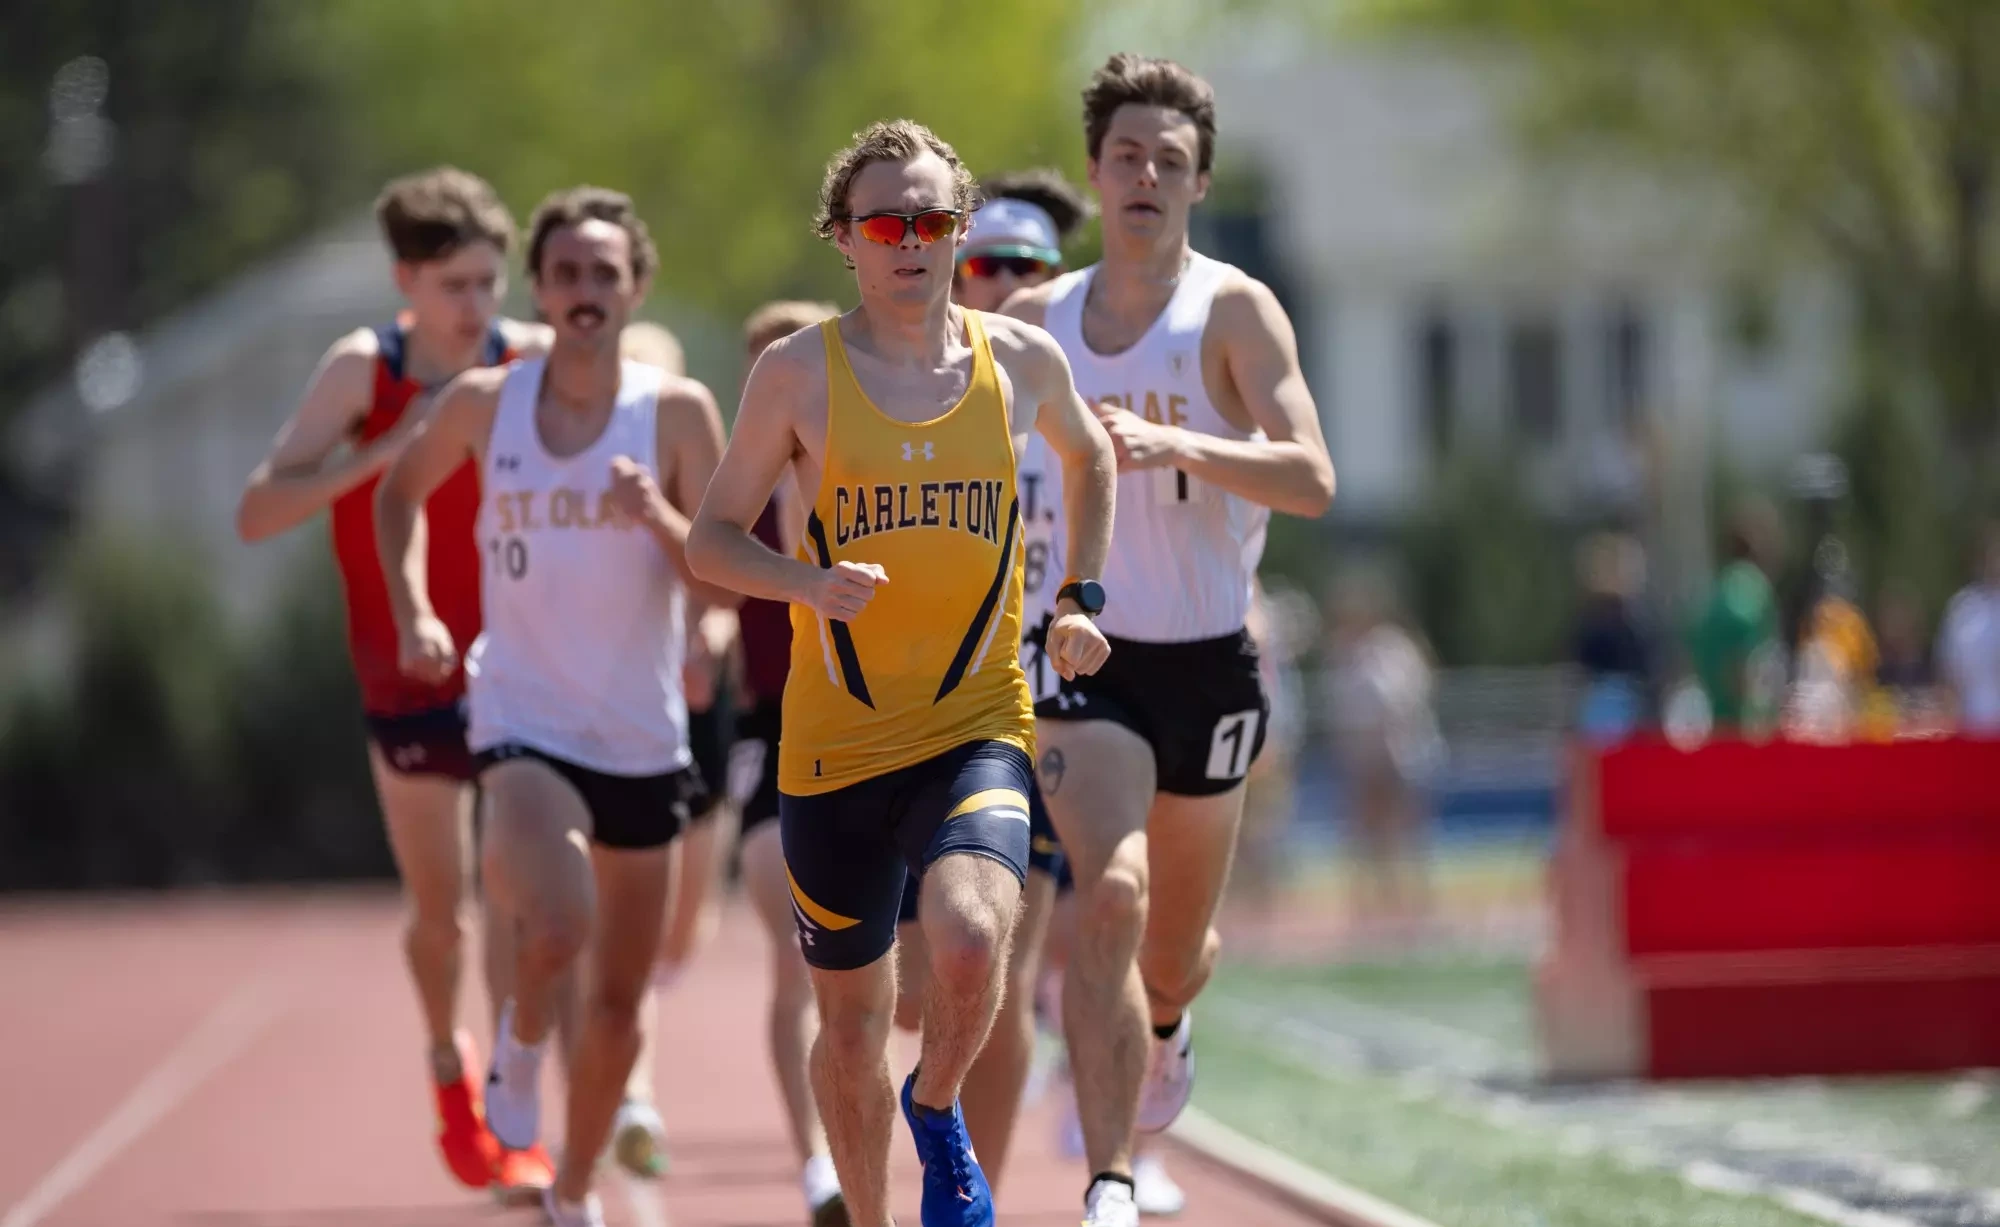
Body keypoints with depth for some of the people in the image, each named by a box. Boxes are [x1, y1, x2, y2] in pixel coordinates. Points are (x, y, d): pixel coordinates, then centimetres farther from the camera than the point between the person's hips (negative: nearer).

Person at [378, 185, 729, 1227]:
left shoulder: (677, 413, -4)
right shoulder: (483, 404, -2)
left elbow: (725, 585, -6)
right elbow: (400, 490, 18)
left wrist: (659, 517, -24)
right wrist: (411, 612, 5)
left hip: (643, 740, 2)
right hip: (525, 725, -2)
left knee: (619, 1003, 11)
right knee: (557, 926, -30)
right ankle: (522, 1035, 4)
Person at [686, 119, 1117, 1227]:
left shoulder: (1020, 360, 2)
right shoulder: (801, 372, -3)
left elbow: (1089, 458, 24)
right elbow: (711, 540, 1)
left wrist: (1080, 599, 14)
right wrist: (809, 581, -18)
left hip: (979, 727, 0)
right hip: (836, 740, 0)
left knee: (970, 939, -27)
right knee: (851, 1020, 10)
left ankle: (938, 1111, 6)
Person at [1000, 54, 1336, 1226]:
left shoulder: (1236, 312, -8)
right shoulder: (1036, 319, 4)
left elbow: (1312, 479, -19)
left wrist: (1174, 444, -33)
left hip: (1209, 659, 0)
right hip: (1087, 654, 0)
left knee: (1174, 942, 15)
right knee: (1111, 899, -22)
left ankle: (1168, 1024, 54)